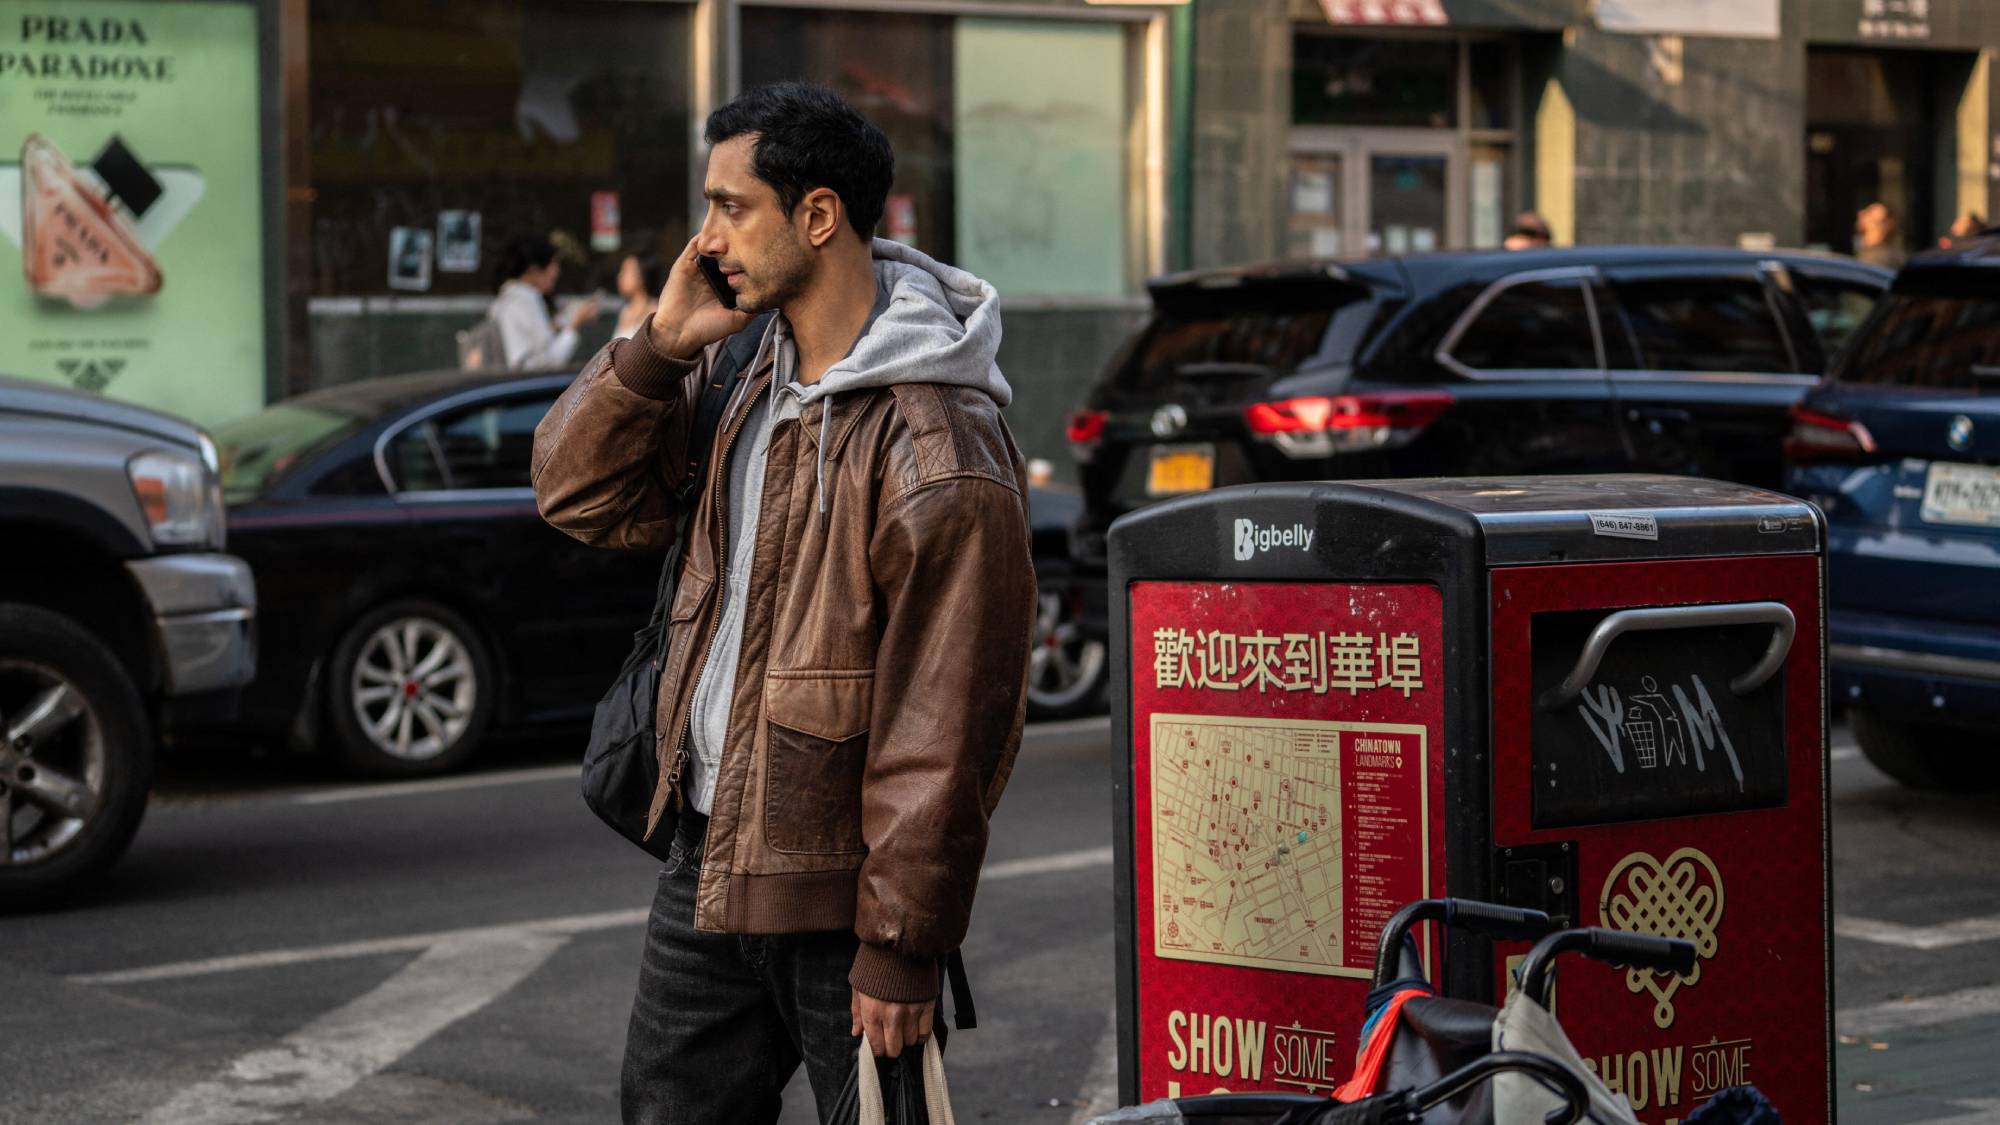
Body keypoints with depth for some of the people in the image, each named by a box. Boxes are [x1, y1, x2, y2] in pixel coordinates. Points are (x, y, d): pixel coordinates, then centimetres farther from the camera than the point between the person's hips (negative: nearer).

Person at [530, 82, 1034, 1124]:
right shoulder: (751, 370, 8)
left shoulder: (939, 445, -20)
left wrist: (902, 947, -19)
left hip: (836, 893, -8)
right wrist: (659, 351, -4)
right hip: (706, 858, 8)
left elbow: (943, 725, -21)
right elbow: (581, 492, 12)